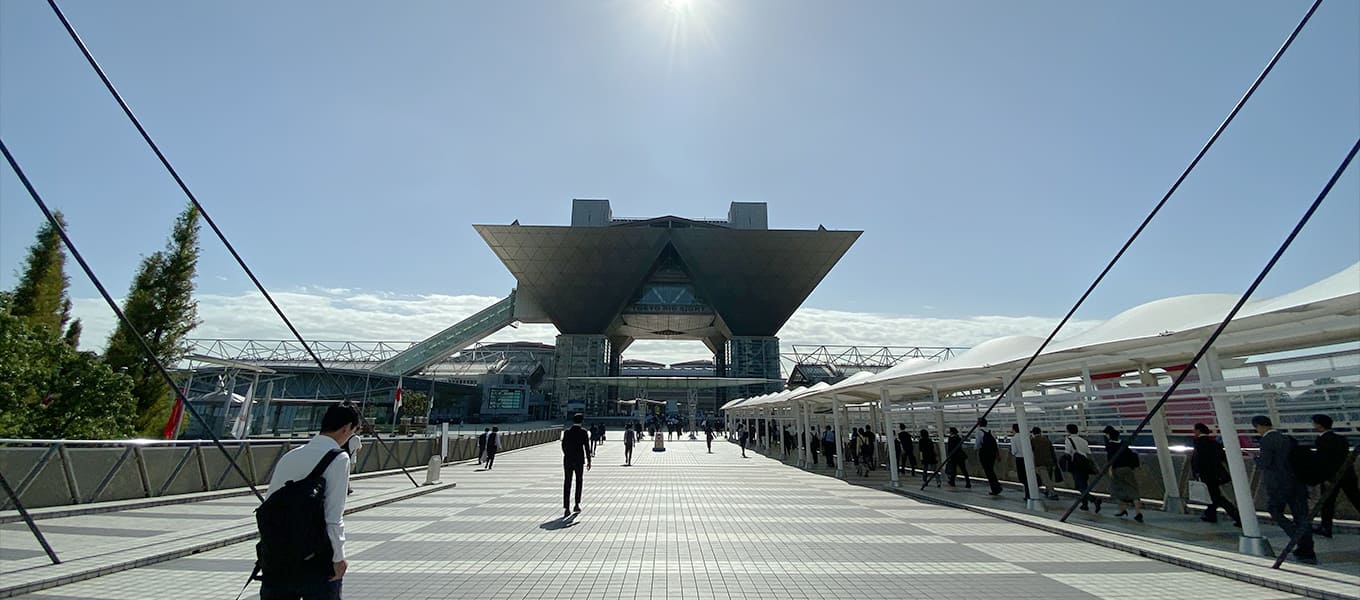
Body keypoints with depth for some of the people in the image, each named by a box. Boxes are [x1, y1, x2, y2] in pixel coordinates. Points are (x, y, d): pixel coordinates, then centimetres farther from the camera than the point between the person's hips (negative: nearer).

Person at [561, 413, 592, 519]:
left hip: (568, 460, 1)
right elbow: (587, 447, -9)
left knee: (567, 484, 0)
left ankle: (566, 508, -8)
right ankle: (577, 504, 17)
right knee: (579, 482, 17)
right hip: (579, 460, -1)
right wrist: (588, 461, -2)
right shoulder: (584, 432, -7)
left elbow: (563, 446, 8)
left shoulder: (567, 432, 1)